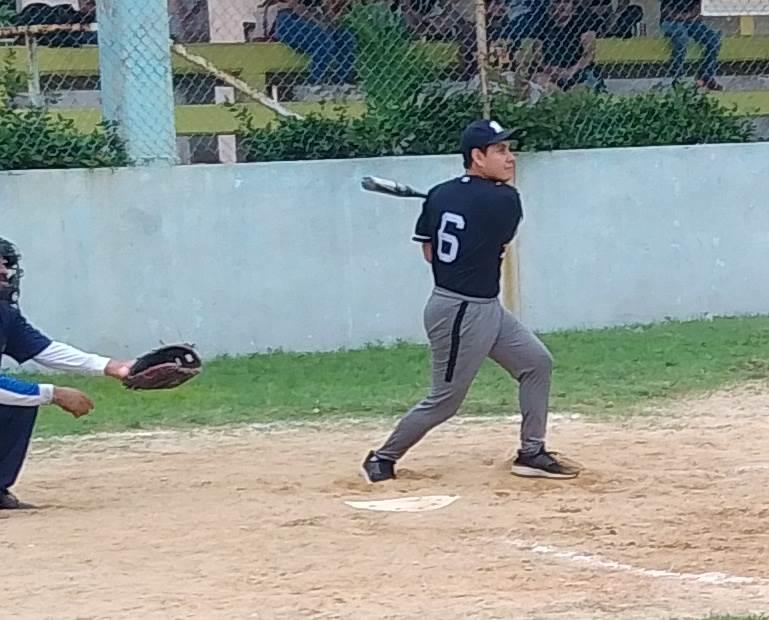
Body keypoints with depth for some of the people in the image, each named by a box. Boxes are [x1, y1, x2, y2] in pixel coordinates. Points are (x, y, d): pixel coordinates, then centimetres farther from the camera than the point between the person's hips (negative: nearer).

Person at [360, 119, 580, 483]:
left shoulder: (438, 195, 3)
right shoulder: (505, 199, -17)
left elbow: (429, 252, 8)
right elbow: (502, 241, 3)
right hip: (460, 313, -9)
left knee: (537, 362, 13)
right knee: (445, 401, 2)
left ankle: (532, 454, 17)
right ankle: (382, 459, 14)